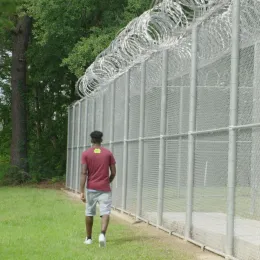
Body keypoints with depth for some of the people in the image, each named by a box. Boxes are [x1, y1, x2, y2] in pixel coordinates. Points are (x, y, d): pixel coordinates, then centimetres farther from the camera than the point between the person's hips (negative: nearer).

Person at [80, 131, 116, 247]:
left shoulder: (85, 154, -2)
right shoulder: (108, 153, 2)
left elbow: (83, 173, -9)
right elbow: (113, 173, 2)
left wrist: (82, 192, -11)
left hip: (91, 188, 1)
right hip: (105, 189, -1)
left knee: (89, 213, 15)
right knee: (105, 213, -6)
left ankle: (89, 238, 24)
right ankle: (102, 234, -30)